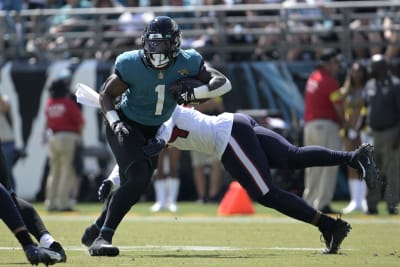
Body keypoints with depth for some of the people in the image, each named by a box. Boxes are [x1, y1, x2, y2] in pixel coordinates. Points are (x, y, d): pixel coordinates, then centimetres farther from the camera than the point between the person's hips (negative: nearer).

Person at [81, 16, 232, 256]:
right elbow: (107, 94, -9)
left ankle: (95, 232, 31)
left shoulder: (187, 63, -19)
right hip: (127, 126, -5)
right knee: (138, 177, -24)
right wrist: (114, 122, -25)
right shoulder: (132, 65, -24)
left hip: (155, 130, 5)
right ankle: (103, 237, -23)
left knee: (133, 183, 11)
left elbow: (223, 83, -18)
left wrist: (194, 93, -33)